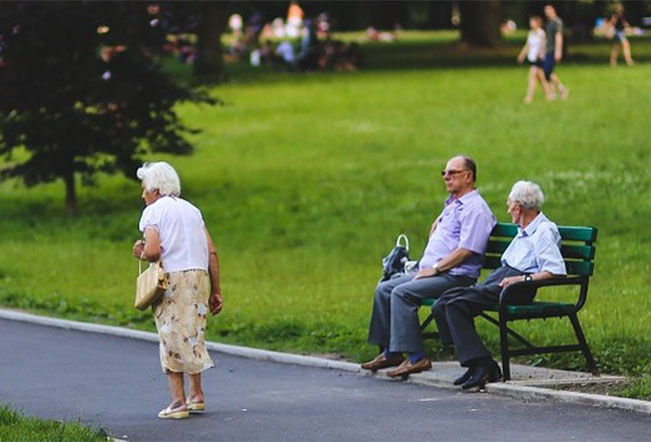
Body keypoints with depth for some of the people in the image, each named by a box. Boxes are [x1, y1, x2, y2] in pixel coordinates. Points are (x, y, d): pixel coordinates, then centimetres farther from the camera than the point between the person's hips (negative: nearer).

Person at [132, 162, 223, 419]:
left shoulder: (153, 211, 0)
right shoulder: (192, 210, 18)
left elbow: (153, 251, -16)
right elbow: (211, 252, 12)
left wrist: (141, 254, 7)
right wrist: (215, 291, 14)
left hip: (172, 278, -6)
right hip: (200, 276, 6)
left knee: (172, 339, 0)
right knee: (193, 335, 18)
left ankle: (179, 401, -4)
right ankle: (196, 395, 20)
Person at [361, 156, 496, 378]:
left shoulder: (475, 208, -10)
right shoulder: (452, 204, 22)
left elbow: (466, 250, -19)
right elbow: (435, 228, 40)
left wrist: (435, 268, -18)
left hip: (455, 276, -10)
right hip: (432, 272, 10)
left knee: (402, 292, -27)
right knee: (384, 289, 2)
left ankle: (416, 357, -28)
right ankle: (390, 353, 3)